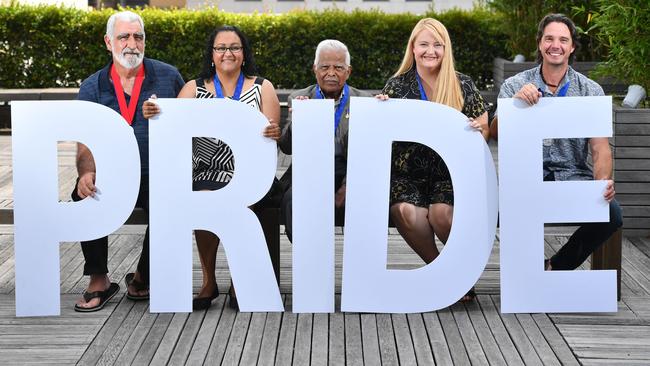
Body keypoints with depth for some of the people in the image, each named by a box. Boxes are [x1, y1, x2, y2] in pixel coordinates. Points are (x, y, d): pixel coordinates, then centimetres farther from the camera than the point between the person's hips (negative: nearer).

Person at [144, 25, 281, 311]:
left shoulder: (262, 88, 9)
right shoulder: (194, 88, 12)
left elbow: (272, 136, 1)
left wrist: (274, 133, -23)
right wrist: (154, 114, -22)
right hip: (207, 173, 1)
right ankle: (208, 281, -12)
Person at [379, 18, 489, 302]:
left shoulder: (463, 86, 6)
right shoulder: (397, 85, 6)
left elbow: (485, 130, 12)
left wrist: (479, 130, -11)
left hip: (449, 171, -1)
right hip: (408, 172, 1)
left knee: (441, 212, -31)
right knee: (405, 212, -30)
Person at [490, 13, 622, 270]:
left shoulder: (591, 90, 7)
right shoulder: (514, 86, 7)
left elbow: (600, 147, 0)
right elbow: (495, 134, -6)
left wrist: (603, 182, -21)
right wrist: (515, 102, -25)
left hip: (574, 175, 1)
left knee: (611, 212, -27)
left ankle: (555, 267, -3)